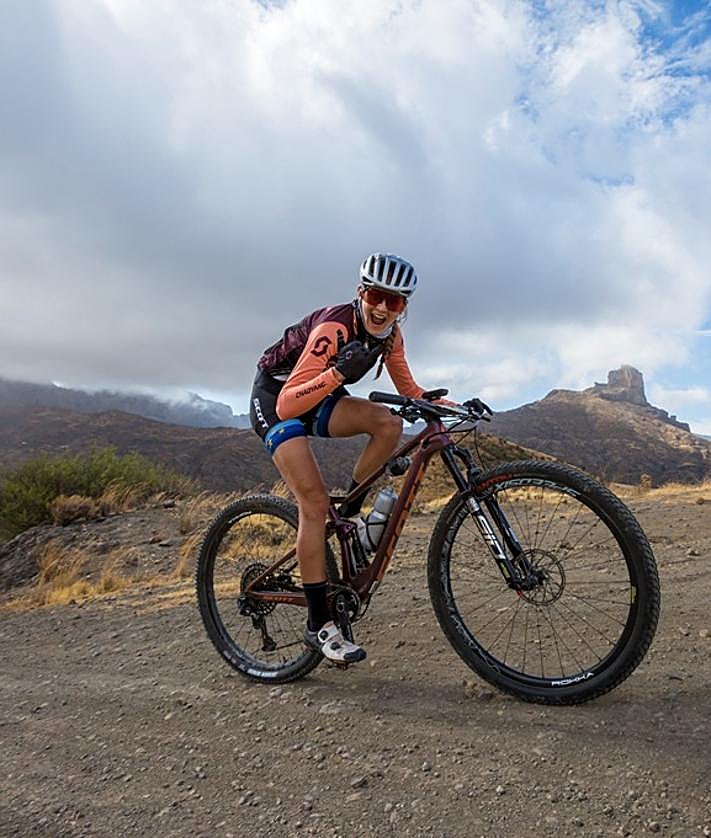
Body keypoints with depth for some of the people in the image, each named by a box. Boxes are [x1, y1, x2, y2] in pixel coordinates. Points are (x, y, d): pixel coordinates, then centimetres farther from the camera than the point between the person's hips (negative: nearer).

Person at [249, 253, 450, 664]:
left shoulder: (390, 333, -10)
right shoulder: (334, 327, -32)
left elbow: (409, 389, 1)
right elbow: (288, 406, -37)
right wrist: (339, 372, -50)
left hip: (318, 398, 6)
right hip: (274, 399, -6)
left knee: (389, 423, -22)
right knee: (315, 501, -18)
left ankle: (349, 514, -1)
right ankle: (319, 625, -8)